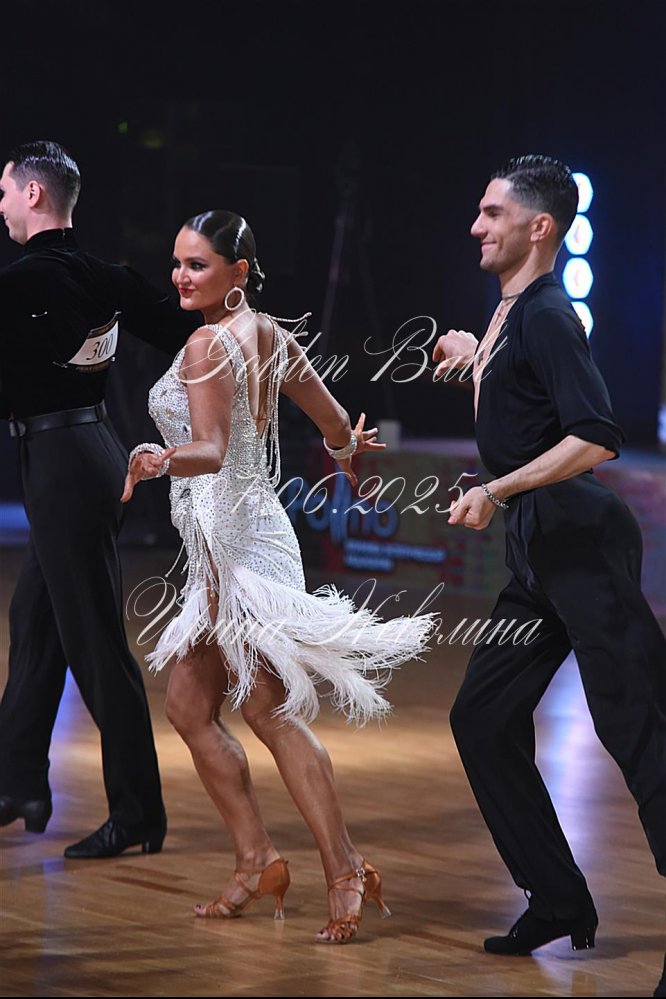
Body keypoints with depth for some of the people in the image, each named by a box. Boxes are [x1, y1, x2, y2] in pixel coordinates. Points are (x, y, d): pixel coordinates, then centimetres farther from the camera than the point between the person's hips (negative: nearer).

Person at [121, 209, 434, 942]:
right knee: (187, 705, 11)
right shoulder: (270, 336, 12)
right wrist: (345, 451, 43)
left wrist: (162, 459, -42)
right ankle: (256, 861, 11)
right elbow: (337, 427, 22)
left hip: (232, 540, -9)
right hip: (231, 539, 9)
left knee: (270, 711, -10)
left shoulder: (208, 345, -13)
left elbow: (211, 450, -23)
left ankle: (345, 871, -11)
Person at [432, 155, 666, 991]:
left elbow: (595, 438, -24)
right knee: (483, 718, 11)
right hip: (537, 552, 11)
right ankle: (559, 902, 17)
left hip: (581, 543, -10)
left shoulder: (546, 317, -14)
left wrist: (495, 492, -21)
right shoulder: (510, 310, 15)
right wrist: (479, 356, 24)